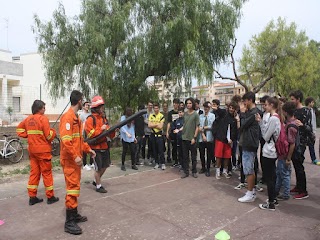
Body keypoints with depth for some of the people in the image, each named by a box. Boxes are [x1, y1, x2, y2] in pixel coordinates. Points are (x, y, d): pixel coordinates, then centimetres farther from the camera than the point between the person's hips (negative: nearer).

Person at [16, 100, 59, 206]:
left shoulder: (28, 119, 7)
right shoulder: (43, 118, -14)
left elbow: (19, 129, 19)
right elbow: (49, 136, -16)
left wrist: (29, 135, 13)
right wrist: (53, 132, 3)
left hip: (32, 150, 7)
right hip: (43, 150, -6)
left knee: (34, 172, 13)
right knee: (47, 173, 3)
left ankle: (32, 197, 18)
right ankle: (50, 197, 12)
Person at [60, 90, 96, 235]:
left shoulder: (76, 117, 15)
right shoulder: (67, 117, -16)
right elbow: (65, 139, -24)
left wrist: (88, 149, 17)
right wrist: (75, 156, -26)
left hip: (76, 158, 10)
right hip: (70, 159, -10)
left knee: (75, 186, 16)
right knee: (72, 187, -6)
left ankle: (74, 215, 27)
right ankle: (69, 222, 3)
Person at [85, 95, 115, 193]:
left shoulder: (104, 118, 11)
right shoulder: (90, 119, -12)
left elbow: (109, 133, 12)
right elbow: (90, 134, -20)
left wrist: (113, 130, -8)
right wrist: (101, 129, -22)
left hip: (104, 146, 7)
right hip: (95, 148, -7)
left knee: (105, 166, 16)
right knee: (98, 167, 2)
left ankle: (96, 181, 37)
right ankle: (98, 186, 19)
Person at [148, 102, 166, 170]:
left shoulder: (162, 116, -6)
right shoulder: (151, 116, 8)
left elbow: (160, 126, -14)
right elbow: (149, 125, -2)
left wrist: (153, 125, -7)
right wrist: (156, 124, -10)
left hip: (159, 134, -4)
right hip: (153, 134, 5)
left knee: (161, 150, -3)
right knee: (154, 150, 10)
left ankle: (162, 163, 5)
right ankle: (157, 163, 20)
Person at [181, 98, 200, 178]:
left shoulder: (195, 114, -5)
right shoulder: (185, 114, 8)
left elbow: (197, 127, -6)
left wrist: (194, 137, -12)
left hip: (192, 139, -4)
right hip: (184, 138, 4)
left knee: (193, 157, 8)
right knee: (185, 156, 8)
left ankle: (194, 172, 20)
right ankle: (186, 172, 17)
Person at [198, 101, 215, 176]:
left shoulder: (212, 116, 0)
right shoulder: (200, 116, 7)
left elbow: (212, 127, -8)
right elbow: (199, 127, 1)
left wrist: (203, 127, -7)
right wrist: (203, 135, -10)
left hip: (209, 138, -2)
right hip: (201, 138, 3)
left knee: (209, 154, 5)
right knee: (202, 154, 10)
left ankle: (208, 169, 17)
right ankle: (203, 168, 27)